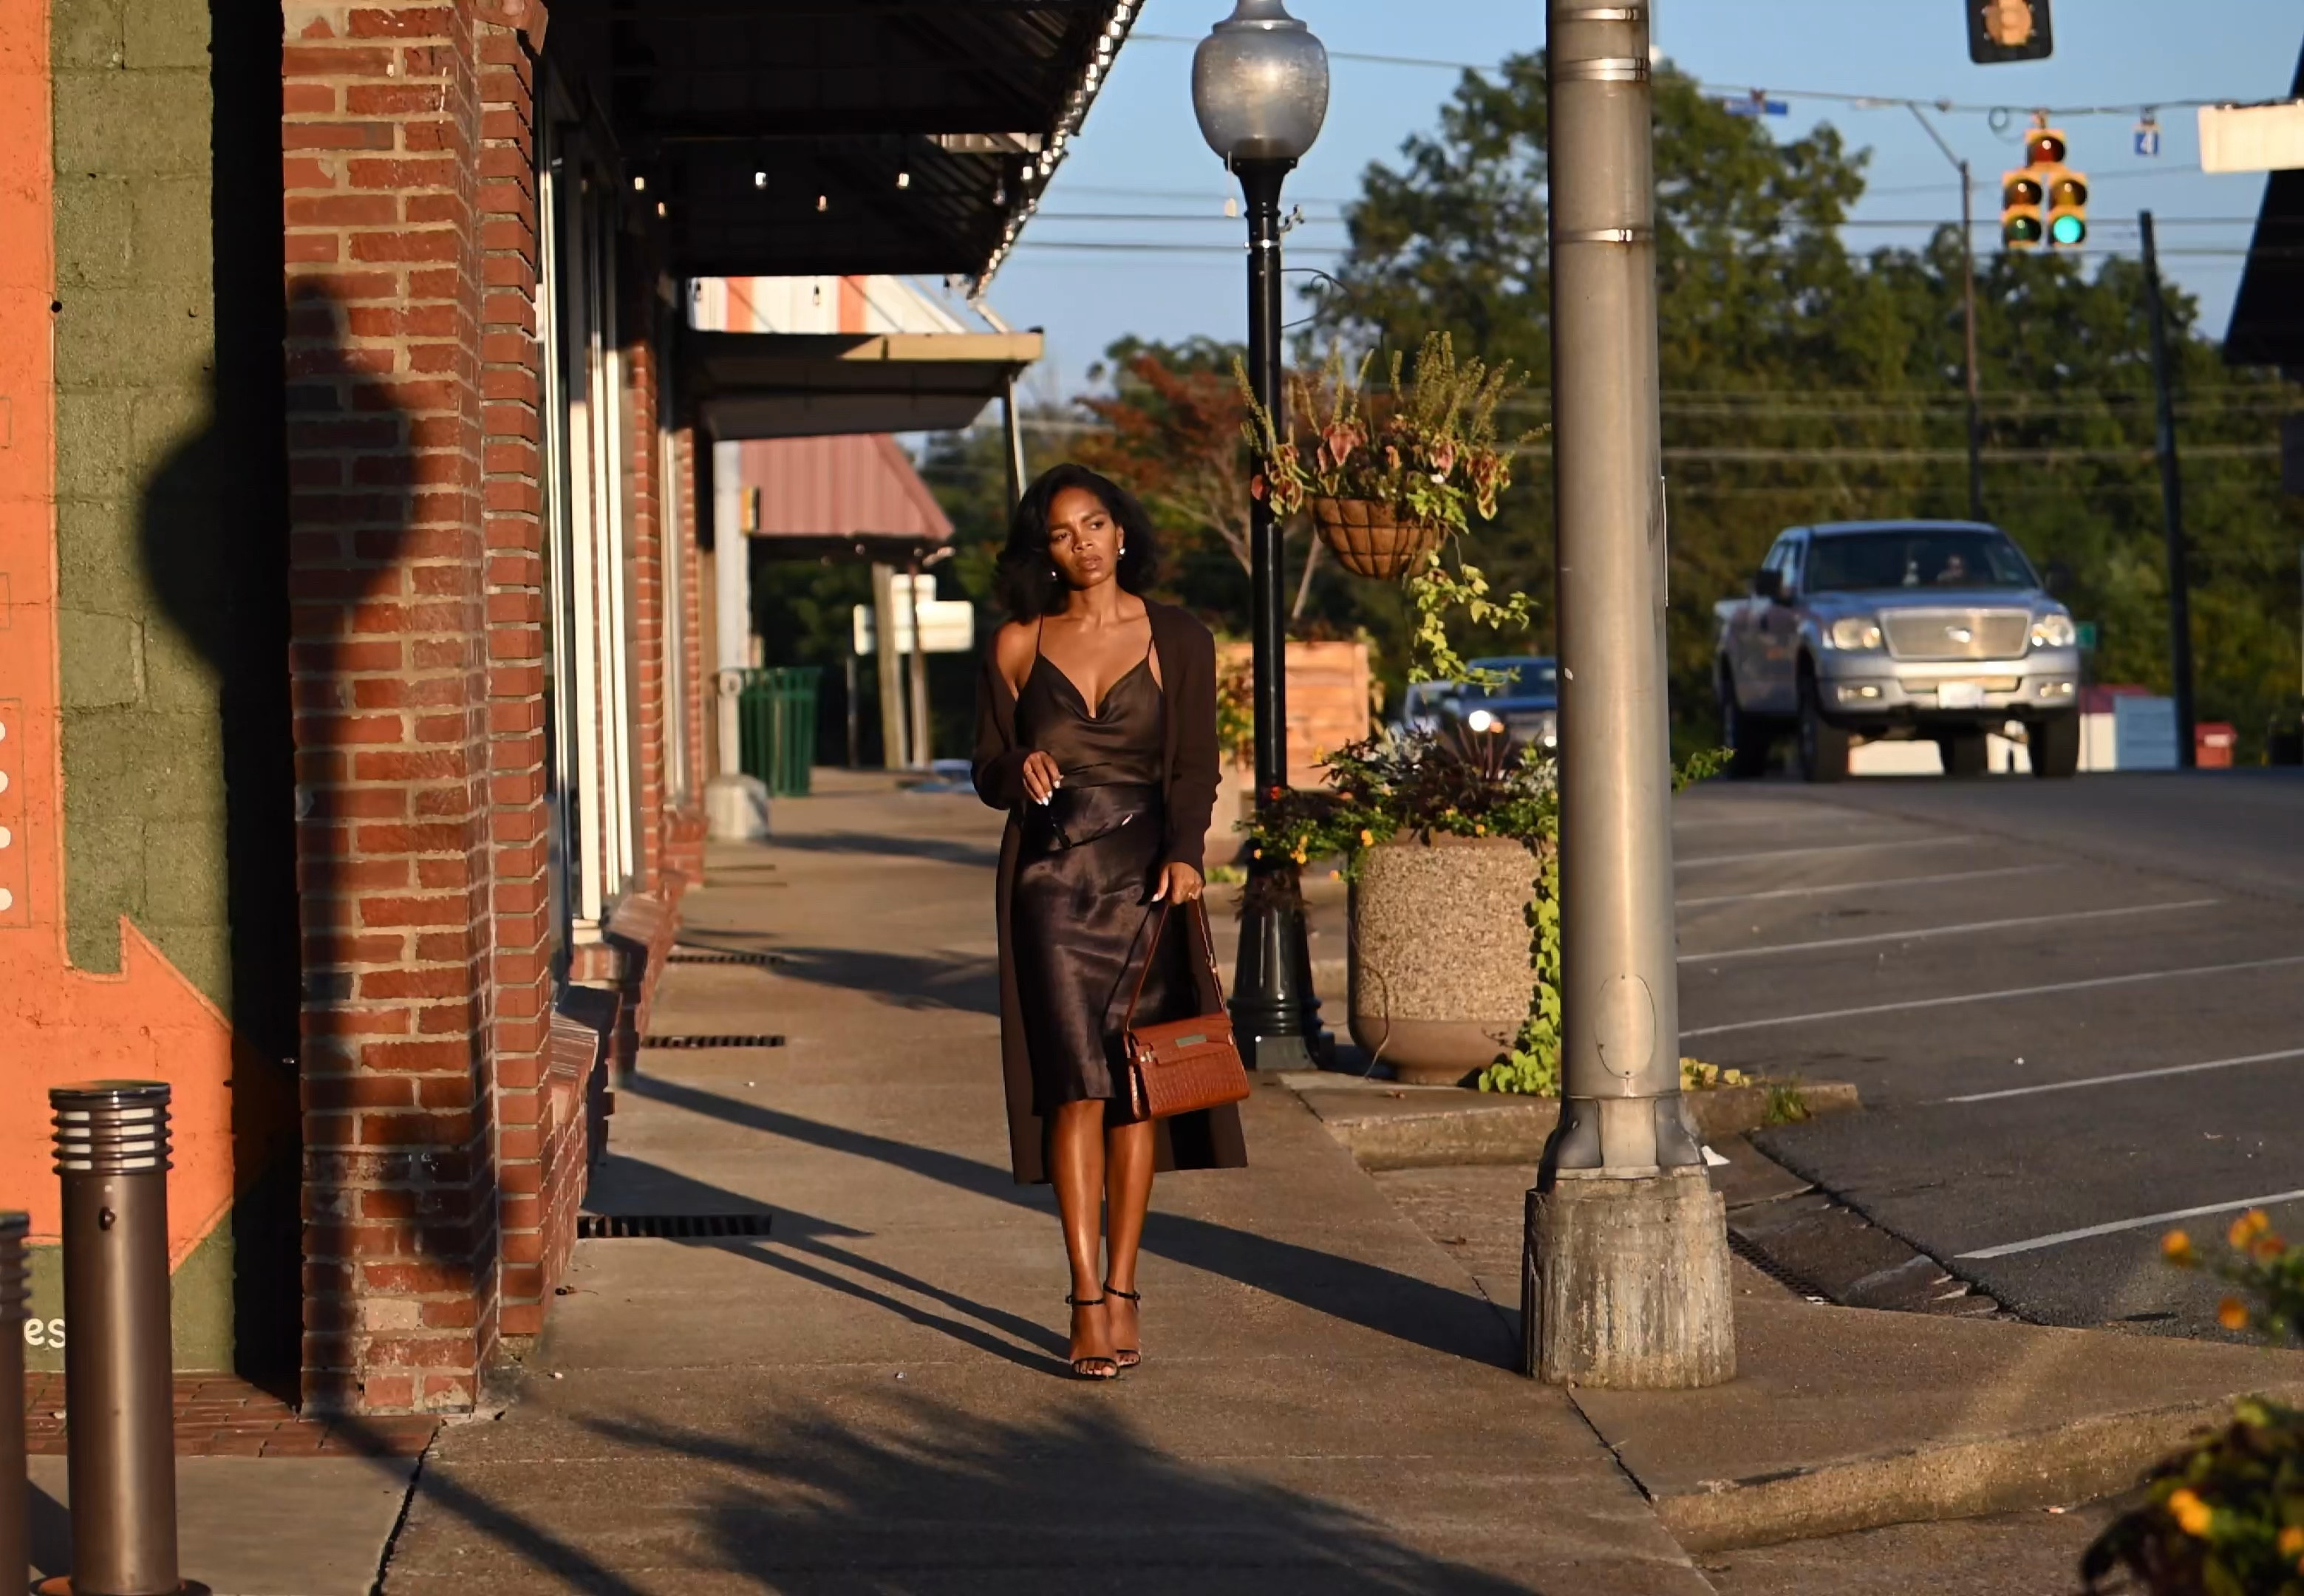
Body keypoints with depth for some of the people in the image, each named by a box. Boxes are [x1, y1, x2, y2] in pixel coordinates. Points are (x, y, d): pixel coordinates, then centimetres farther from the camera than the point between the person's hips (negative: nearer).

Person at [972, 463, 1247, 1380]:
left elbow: (1194, 765, 1)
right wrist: (1019, 774, -12)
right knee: (1077, 1081, -10)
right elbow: (988, 770, 11)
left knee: (1136, 1086, 0)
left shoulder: (1176, 641, 6)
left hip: (1145, 874, 0)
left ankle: (1121, 1288, 9)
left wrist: (1184, 852, -17)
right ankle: (1088, 1300, -11)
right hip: (1052, 876, 0)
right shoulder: (1018, 646, 8)